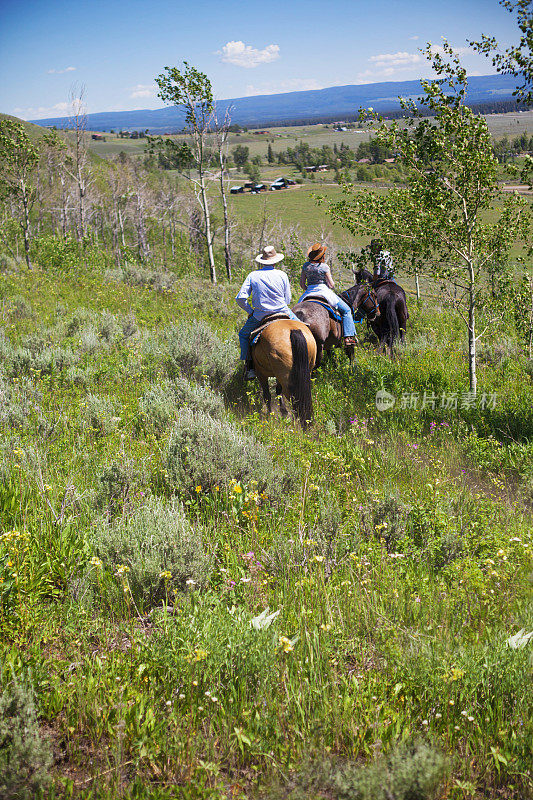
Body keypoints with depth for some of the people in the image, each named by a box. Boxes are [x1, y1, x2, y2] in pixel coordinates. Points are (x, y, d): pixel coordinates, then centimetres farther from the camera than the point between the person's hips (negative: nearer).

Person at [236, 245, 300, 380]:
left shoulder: (253, 275, -2)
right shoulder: (282, 275, -1)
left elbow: (241, 298, -7)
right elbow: (287, 299, 3)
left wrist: (250, 311, 8)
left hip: (260, 316, 0)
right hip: (283, 312, 0)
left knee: (243, 334, 22)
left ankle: (249, 367, 12)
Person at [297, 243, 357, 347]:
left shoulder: (306, 266, 3)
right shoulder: (324, 267, -10)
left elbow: (302, 284, 6)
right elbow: (331, 285, -8)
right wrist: (332, 283, 14)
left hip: (309, 292, 4)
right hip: (324, 291, -4)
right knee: (346, 310, 6)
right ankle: (349, 337, -3)